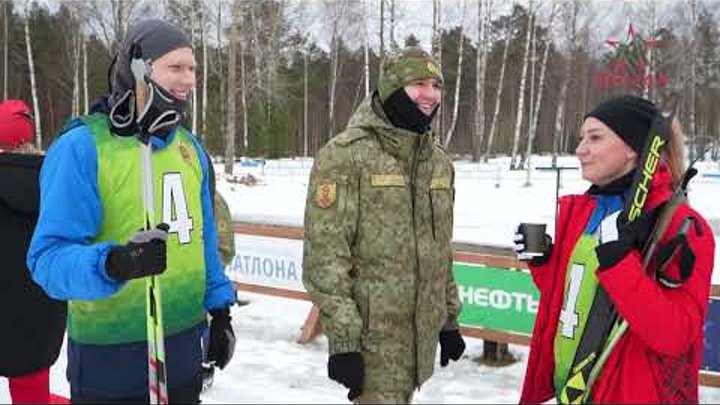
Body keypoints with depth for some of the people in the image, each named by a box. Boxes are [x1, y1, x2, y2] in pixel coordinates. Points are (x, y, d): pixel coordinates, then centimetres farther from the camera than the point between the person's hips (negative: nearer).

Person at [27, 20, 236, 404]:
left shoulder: (190, 147, 6)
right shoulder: (82, 147, -15)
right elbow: (50, 256, -19)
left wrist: (219, 308, 12)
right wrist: (112, 264, -37)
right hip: (110, 356, -6)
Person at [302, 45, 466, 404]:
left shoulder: (439, 161, 11)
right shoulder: (345, 155, -13)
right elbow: (325, 255, -16)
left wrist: (450, 320, 17)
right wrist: (342, 338, -18)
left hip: (422, 334, 7)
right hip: (372, 336, -6)